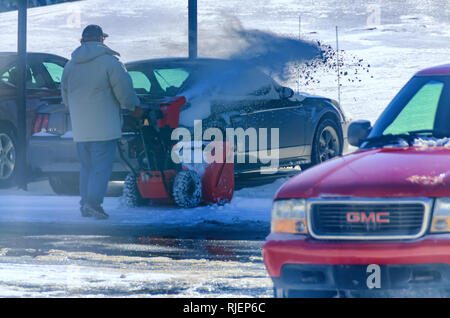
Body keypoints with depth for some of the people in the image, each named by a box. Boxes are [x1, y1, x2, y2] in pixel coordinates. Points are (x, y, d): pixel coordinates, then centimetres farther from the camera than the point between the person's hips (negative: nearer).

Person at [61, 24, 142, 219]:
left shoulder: (70, 65, 11)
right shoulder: (108, 61, -8)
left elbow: (65, 96, 18)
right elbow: (124, 89, -9)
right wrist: (134, 107, 9)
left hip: (80, 128, 6)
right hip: (104, 126, -6)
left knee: (86, 166, 15)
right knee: (101, 167, -5)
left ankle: (85, 204, 15)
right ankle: (93, 203, -14)